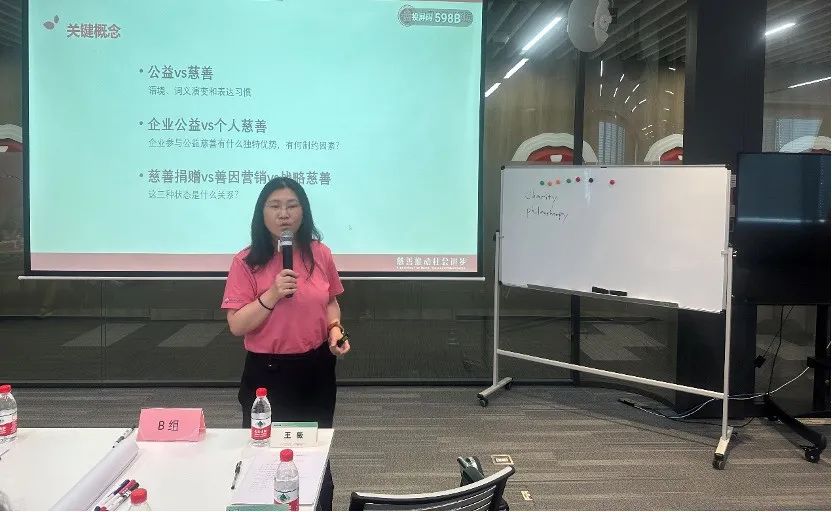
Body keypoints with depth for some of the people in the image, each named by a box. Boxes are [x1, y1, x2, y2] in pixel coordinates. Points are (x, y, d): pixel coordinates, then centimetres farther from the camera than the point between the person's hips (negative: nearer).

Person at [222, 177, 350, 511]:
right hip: (267, 372, -3)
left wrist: (335, 329, -5)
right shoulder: (246, 261, -10)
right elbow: (236, 326, -12)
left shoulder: (320, 254, -1)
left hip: (316, 370, 3)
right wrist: (271, 295, -25)